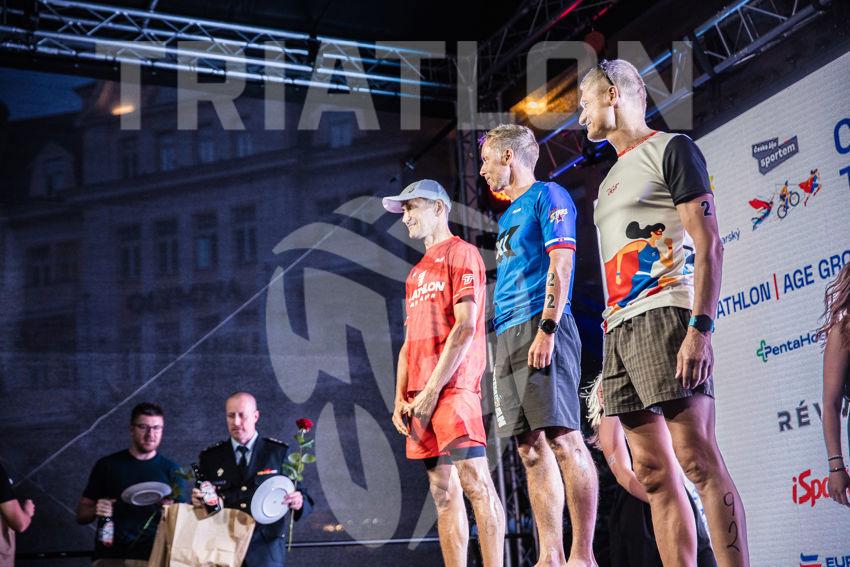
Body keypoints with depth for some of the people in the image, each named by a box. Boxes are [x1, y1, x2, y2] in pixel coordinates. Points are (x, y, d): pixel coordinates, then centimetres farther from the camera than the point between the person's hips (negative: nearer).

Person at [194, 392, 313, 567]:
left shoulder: (279, 452, 1)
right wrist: (198, 502, -12)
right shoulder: (210, 457, 6)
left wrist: (299, 502, -20)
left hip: (265, 548, -1)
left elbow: (305, 501, 1)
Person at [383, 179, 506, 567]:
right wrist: (401, 399, 9)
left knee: (474, 480, -14)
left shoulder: (461, 253, 1)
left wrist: (432, 390, -14)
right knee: (443, 492, 4)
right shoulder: (417, 273, 25)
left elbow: (466, 327, -10)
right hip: (420, 397, 8)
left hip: (453, 386, -8)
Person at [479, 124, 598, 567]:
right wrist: (508, 342, 16)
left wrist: (547, 328, -19)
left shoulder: (548, 196, 3)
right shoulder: (507, 217, 27)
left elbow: (560, 264, -9)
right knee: (532, 449, 3)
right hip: (508, 334, 9)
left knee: (563, 439, -12)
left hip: (539, 328, -9)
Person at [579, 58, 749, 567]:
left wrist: (700, 327, -19)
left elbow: (709, 244, -8)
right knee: (654, 472, 3)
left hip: (665, 317, -8)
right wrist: (612, 346, 15)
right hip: (618, 330, 8)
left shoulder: (671, 149, 3)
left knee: (697, 458, -13)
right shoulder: (610, 181, 26)